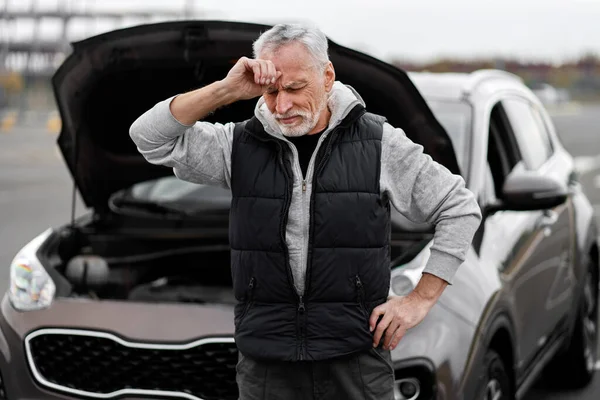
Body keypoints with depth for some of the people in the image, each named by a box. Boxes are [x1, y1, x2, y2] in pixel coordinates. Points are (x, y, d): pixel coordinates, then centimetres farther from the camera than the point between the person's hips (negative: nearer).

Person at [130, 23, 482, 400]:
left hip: (357, 360, -1)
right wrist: (226, 90, -14)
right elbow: (149, 137, -5)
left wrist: (421, 299, 0)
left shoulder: (378, 143, -1)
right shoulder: (241, 145, 3)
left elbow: (460, 208, 5)